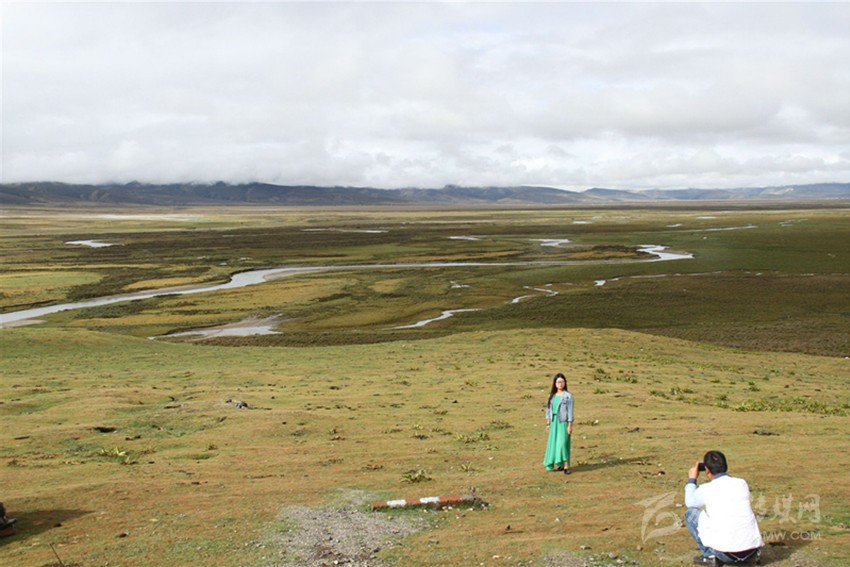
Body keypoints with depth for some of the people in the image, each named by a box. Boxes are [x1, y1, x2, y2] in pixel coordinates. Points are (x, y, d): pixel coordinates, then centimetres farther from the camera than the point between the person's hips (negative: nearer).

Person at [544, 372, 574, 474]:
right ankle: (560, 465, 16)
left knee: (562, 442, -12)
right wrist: (548, 423, 11)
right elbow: (549, 409, 13)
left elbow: (570, 411, -7)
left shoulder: (568, 396, -6)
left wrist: (570, 425, -10)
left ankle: (566, 466, -8)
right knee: (553, 442, 7)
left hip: (563, 422, -6)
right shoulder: (552, 396, 9)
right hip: (554, 421, 6)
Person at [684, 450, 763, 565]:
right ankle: (751, 554, 20)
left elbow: (690, 502, 19)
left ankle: (709, 555, 8)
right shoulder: (742, 484, 7)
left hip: (727, 555, -5)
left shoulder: (706, 490, -4)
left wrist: (692, 479, 31)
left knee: (691, 513, 11)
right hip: (752, 551, 5)